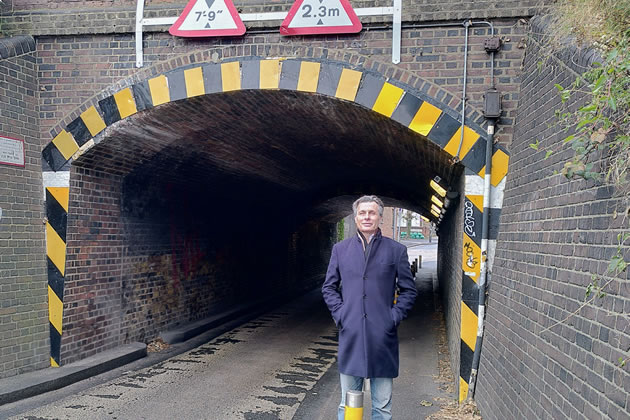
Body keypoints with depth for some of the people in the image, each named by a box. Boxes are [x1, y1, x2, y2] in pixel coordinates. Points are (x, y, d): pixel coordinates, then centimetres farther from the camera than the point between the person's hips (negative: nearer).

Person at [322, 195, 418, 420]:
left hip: (382, 336, -1)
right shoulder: (340, 249, 7)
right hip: (350, 334, 1)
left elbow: (409, 290, 6)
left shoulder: (396, 250, 2)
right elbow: (328, 287, 12)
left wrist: (394, 316, -4)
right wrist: (339, 313, 0)